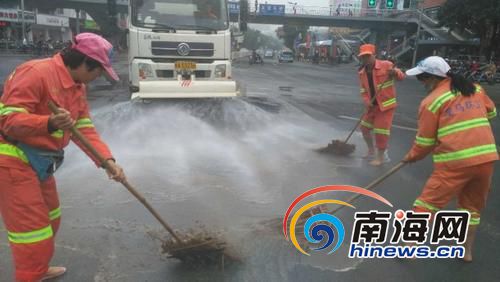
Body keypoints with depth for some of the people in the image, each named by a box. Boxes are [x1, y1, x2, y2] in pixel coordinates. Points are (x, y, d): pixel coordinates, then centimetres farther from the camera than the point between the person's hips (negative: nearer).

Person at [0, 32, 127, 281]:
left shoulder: (77, 86, 7)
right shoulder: (35, 73, -22)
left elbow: (85, 129, 3)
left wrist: (107, 160, -8)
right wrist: (49, 123, -44)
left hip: (39, 162, 10)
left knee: (49, 221, 23)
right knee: (33, 230, -4)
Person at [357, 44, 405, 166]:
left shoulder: (386, 65, -14)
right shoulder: (362, 72, 2)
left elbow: (401, 76, -14)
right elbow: (363, 90, 6)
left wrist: (395, 72, -37)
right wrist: (366, 101, -13)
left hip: (386, 104, -7)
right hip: (373, 105, 7)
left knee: (381, 131, -5)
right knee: (364, 127, 16)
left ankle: (381, 157, 12)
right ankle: (371, 152, 35)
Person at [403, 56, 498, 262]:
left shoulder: (432, 101, -4)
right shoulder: (475, 89, 13)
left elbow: (425, 140, -1)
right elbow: (491, 113, 29)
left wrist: (412, 157, 15)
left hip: (455, 162, -6)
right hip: (486, 157, 6)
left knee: (427, 203, 3)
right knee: (472, 206, 22)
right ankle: (467, 251, 31)